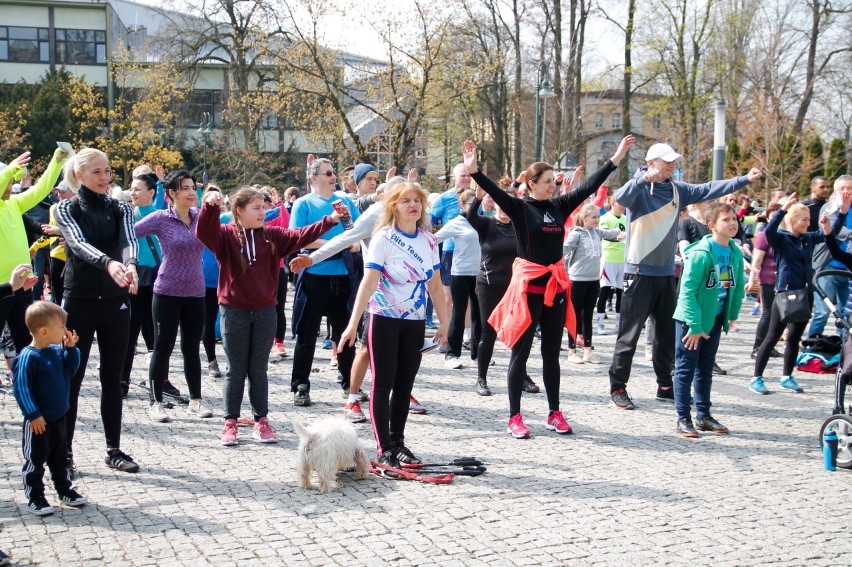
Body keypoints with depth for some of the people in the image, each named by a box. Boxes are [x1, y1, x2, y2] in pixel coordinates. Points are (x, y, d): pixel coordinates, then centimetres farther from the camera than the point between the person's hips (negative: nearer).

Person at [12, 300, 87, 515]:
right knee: (35, 459, 5)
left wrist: (71, 348, -1)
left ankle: (64, 490, 33)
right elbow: (21, 388, -21)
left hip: (58, 418, 8)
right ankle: (35, 498, 16)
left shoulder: (57, 351, 1)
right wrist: (33, 415, -22)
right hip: (38, 421, -8)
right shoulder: (28, 357, -22)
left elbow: (70, 369, 14)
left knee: (59, 458, 20)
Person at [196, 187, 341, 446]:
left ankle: (261, 421, 18)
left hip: (265, 311, 3)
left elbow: (300, 236, -1)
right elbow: (204, 232, -21)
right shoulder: (226, 235, -3)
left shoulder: (272, 236, 6)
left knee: (259, 370, 10)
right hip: (234, 311, -3)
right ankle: (230, 422, 15)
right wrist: (210, 206, -39)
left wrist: (330, 220, -12)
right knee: (236, 370, 5)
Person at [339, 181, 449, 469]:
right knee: (383, 384, 1)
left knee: (404, 384, 10)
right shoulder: (384, 238, -12)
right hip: (385, 320, -5)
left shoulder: (429, 240, 4)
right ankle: (384, 448, 7)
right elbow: (368, 282, -19)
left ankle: (398, 442, 21)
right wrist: (353, 324, -25)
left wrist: (444, 323, 11)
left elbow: (435, 285, 11)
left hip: (415, 322, 5)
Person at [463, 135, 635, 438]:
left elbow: (589, 187, 10)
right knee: (520, 353, 2)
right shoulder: (519, 208, -7)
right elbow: (495, 191, -21)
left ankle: (554, 414, 23)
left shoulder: (559, 206, 8)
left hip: (556, 285, 5)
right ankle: (514, 418, 8)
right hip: (528, 286, -5)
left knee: (551, 353, 13)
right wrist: (474, 171, -38)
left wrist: (615, 159, 9)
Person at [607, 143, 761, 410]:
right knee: (630, 333, -3)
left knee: (667, 333, 14)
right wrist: (645, 178, -48)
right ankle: (617, 386, 6)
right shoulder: (639, 189, -11)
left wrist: (745, 179, 5)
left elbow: (710, 190, 10)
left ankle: (665, 385, 25)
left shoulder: (678, 190, 9)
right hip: (640, 272, -7)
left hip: (667, 273, 7)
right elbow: (621, 197, -32)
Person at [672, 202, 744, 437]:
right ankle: (683, 418, 9)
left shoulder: (736, 253, -2)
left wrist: (731, 316, 6)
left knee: (705, 369, 16)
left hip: (715, 319, 7)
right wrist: (694, 326, -22)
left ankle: (703, 415, 26)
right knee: (685, 369, 2)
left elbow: (738, 288, 10)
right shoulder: (700, 253, -22)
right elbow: (688, 290, -22)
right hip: (690, 320, -7)